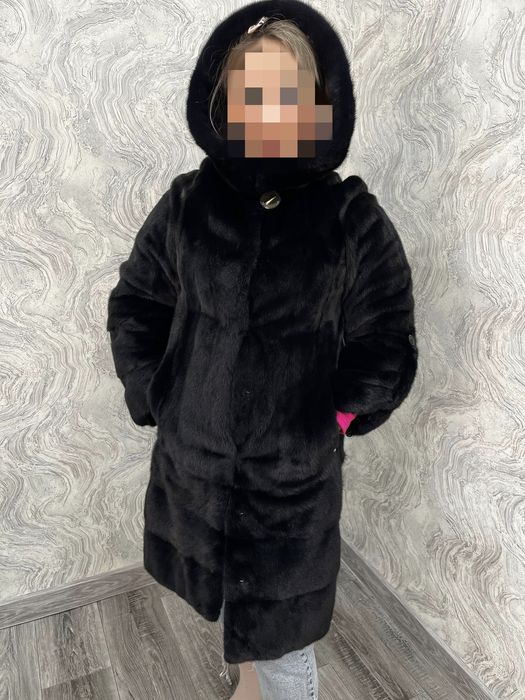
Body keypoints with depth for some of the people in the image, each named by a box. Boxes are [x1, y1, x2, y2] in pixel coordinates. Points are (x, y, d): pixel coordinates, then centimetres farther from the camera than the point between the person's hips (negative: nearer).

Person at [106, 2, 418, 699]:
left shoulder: (354, 218, -10)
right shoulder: (186, 204, -3)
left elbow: (384, 349, -6)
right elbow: (133, 307, 5)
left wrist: (325, 423, -9)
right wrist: (157, 400, -2)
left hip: (294, 475, -3)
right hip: (193, 461, 4)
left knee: (279, 637, 12)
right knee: (229, 597, 27)